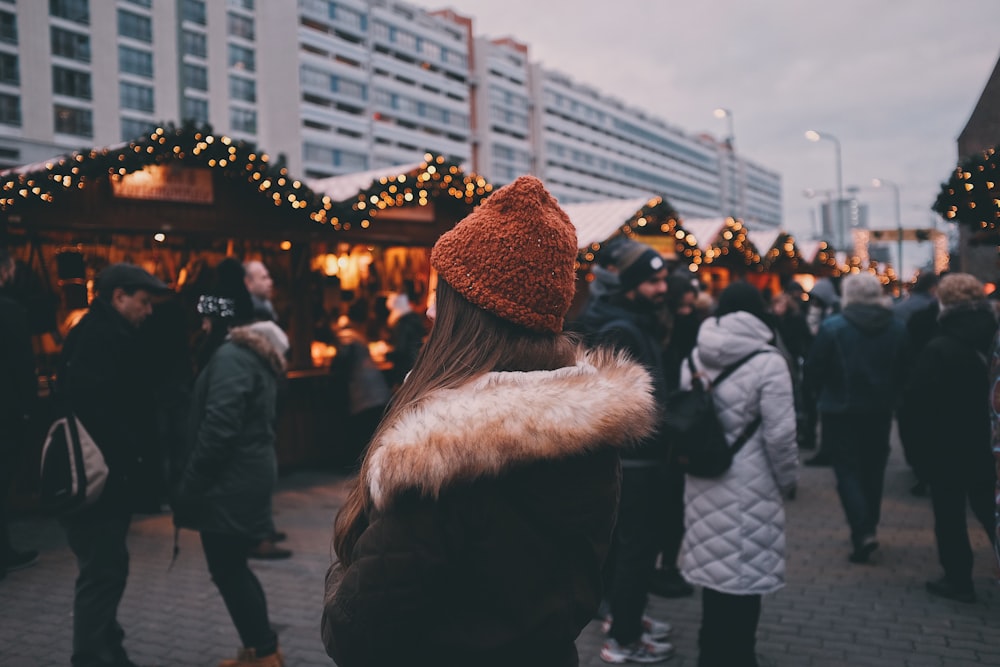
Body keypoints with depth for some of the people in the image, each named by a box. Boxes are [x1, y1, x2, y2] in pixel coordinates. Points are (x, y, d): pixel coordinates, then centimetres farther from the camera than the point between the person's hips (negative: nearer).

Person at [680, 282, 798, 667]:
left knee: (714, 566, 17)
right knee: (744, 575, 6)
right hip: (750, 487, -6)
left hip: (703, 483, 6)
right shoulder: (767, 362, -14)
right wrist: (789, 480, 1)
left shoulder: (695, 357, 4)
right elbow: (779, 434, -13)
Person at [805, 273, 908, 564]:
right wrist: (888, 395, 18)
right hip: (880, 411, 5)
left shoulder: (833, 327, -15)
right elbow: (904, 371, 5)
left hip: (841, 411, -4)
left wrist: (825, 395, 6)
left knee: (847, 469, 2)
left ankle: (863, 532, -12)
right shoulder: (897, 328, 0)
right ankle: (868, 527, 29)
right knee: (873, 469, 17)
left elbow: (813, 370, -12)